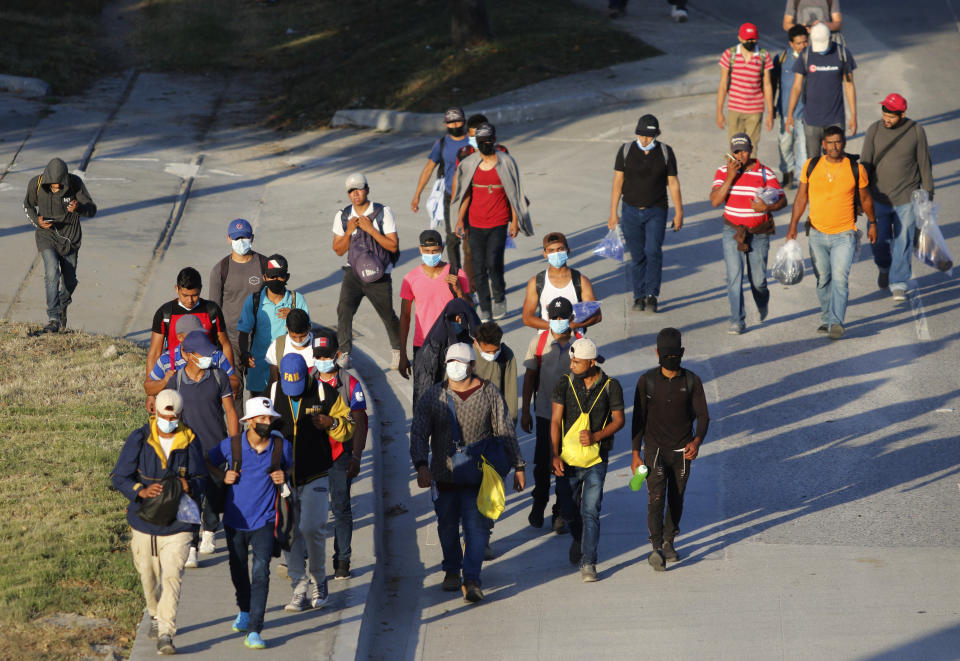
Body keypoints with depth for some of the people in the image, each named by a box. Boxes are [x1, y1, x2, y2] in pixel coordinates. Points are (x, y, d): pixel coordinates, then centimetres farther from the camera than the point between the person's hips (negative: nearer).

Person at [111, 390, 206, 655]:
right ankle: (156, 616, 44)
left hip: (177, 526, -2)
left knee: (172, 577, -14)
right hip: (144, 522, 2)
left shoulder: (190, 442, -4)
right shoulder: (138, 439, -6)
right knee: (149, 576, 16)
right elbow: (119, 476, -6)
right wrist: (141, 491, -25)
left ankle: (165, 634, -14)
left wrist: (190, 486, -21)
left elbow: (201, 478, 3)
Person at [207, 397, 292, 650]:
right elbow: (206, 463, 8)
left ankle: (253, 632, -18)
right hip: (235, 519, 2)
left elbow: (291, 467, 15)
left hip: (263, 521, -1)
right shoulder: (231, 446, -10)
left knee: (260, 572, -17)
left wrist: (284, 476, -7)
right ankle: (245, 611, 48)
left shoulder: (281, 446, -6)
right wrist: (222, 477, -10)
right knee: (238, 570, 19)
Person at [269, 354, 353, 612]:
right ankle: (300, 589, 10)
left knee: (312, 527, -15)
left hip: (315, 475, -3)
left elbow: (348, 428, 3)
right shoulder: (272, 394, 3)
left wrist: (332, 423, -17)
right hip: (284, 476, 3)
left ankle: (318, 580, 7)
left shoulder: (325, 393, -3)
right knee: (290, 533, 1)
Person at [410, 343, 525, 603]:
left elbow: (505, 432, 4)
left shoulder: (489, 394, -3)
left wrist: (518, 466, 5)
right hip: (443, 474, 2)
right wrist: (421, 465, -25)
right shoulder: (433, 396, -3)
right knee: (447, 526, 14)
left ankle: (471, 580, -10)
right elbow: (419, 433, -9)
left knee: (476, 527, -9)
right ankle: (451, 570, 34)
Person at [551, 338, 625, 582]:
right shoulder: (565, 384, -2)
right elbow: (555, 420, -3)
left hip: (596, 458, -2)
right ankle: (579, 538, 43)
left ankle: (588, 563, -6)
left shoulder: (611, 386, -5)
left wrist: (596, 436, -17)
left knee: (590, 511, -9)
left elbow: (619, 420, 1)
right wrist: (554, 455, -11)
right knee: (569, 509, 12)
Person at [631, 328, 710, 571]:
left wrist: (696, 442, -23)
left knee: (676, 500, 11)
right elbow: (638, 419, 0)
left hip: (682, 452, 2)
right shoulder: (647, 382, -6)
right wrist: (636, 454, -2)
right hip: (655, 450, -2)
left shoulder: (692, 382, -4)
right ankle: (656, 548, -22)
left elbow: (703, 416, -3)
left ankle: (668, 542, 29)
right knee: (656, 498, -14)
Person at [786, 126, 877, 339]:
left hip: (844, 235, -3)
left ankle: (836, 322, -18)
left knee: (840, 278, -16)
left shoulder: (856, 169, -5)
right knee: (823, 280, 12)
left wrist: (872, 223, 20)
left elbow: (865, 198, 10)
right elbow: (801, 198, 6)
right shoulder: (811, 166, -1)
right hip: (817, 234, 3)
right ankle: (826, 318, 28)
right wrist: (793, 226, 0)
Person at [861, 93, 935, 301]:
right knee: (879, 241, 9)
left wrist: (928, 195, 4)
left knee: (903, 243, -2)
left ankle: (898, 284, 8)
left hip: (907, 200, -1)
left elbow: (924, 164, 1)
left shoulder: (916, 131, -7)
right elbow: (865, 164, -3)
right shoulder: (874, 130, -6)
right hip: (879, 199, 1)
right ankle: (884, 268, 39)